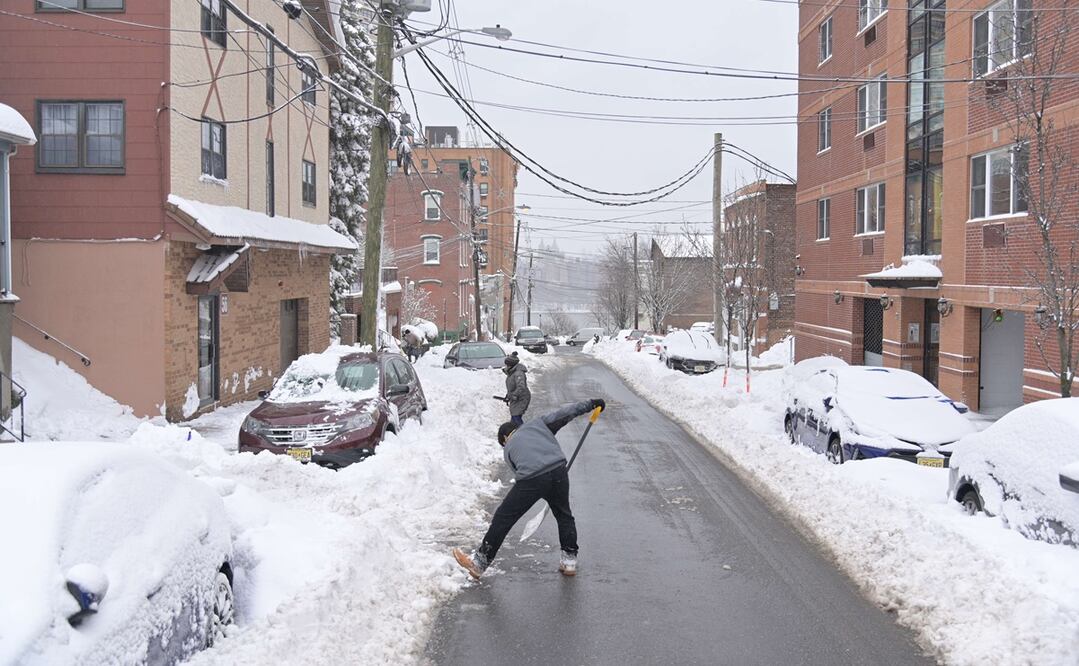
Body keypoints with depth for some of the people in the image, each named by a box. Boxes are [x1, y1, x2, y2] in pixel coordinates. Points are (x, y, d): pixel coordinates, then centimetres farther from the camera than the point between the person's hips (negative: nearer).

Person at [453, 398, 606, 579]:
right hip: (558, 472, 2)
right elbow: (565, 413, 19)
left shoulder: (508, 449, 25)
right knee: (564, 515, 27)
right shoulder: (538, 423, 26)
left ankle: (479, 562, 18)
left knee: (503, 518, 11)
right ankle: (569, 559, 30)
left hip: (531, 479, -2)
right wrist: (591, 404, 27)